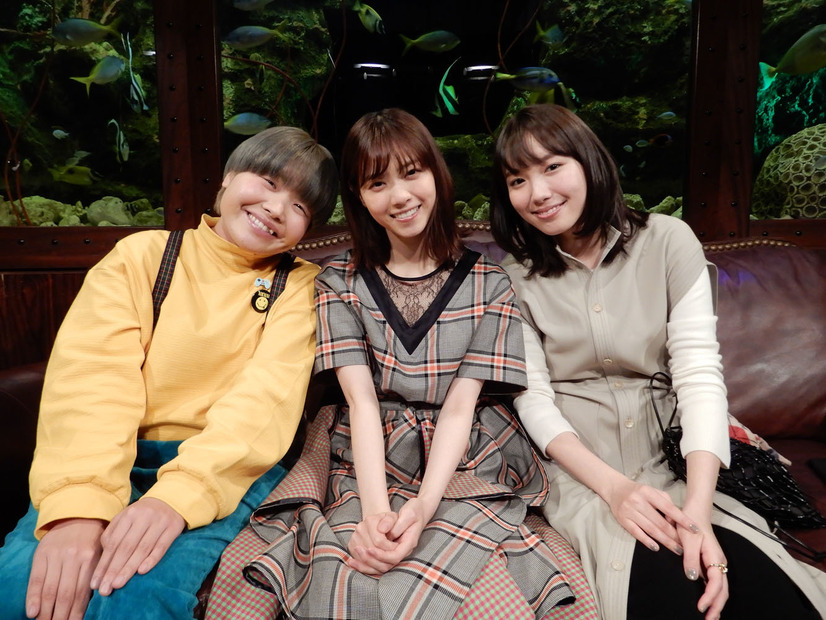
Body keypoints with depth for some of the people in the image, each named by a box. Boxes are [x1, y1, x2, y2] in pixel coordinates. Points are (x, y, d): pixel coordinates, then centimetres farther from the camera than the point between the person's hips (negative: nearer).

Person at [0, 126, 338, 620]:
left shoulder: (300, 285, 4)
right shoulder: (142, 255, 6)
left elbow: (267, 397, -11)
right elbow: (90, 377, -8)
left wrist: (180, 493, -26)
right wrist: (77, 505, -23)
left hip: (231, 465, -1)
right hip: (122, 459, 2)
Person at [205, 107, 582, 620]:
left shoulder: (488, 282, 3)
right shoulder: (340, 283, 5)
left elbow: (461, 404, -6)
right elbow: (361, 399, -7)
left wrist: (424, 506, -21)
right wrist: (375, 509, -22)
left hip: (465, 469, 0)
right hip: (370, 467, 1)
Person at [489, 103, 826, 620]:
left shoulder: (668, 241, -3)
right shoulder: (515, 276, -1)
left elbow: (699, 372, -10)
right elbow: (533, 397, -6)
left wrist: (699, 505, -22)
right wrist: (613, 486, -21)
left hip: (673, 460, 2)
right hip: (579, 468, -1)